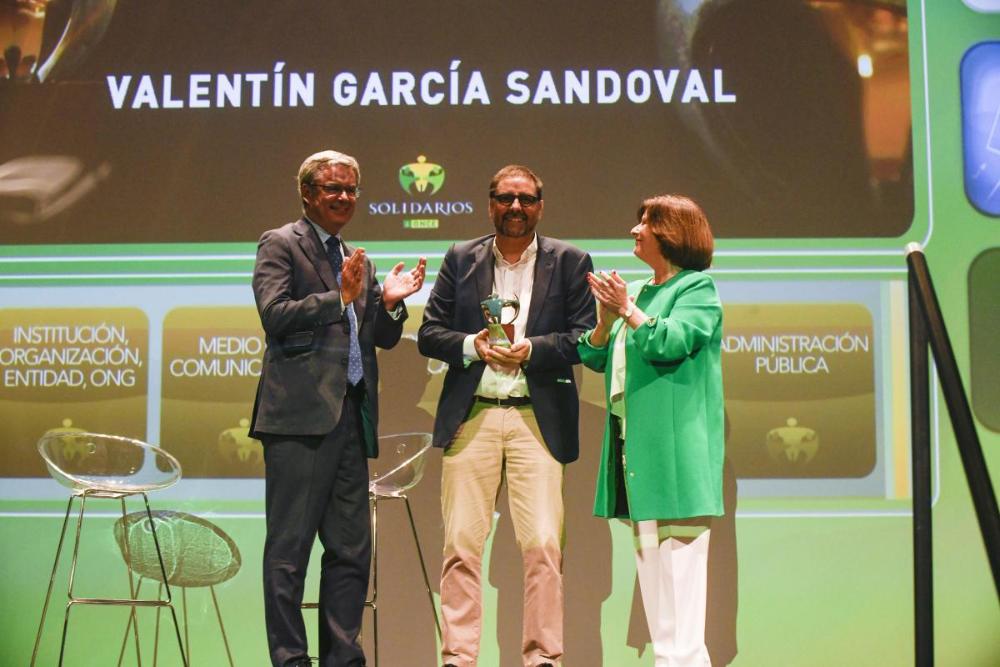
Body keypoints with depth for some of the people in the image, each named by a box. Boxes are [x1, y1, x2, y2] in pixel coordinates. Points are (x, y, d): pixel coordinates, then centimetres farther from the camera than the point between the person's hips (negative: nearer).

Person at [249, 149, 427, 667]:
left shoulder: (358, 260, 22)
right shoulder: (279, 244, 1)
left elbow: (382, 338, 19)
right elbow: (275, 314, -12)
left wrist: (390, 302, 0)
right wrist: (341, 296, -20)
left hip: (351, 417, 7)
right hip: (301, 414, -7)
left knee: (351, 548, 9)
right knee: (289, 547, -2)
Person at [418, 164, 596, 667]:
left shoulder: (570, 262, 9)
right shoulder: (461, 259, 13)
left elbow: (585, 338, 2)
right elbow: (429, 333, 9)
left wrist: (531, 350, -13)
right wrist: (472, 346, -9)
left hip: (538, 420, -1)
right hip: (470, 417, 1)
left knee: (542, 545, -5)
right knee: (461, 545, 0)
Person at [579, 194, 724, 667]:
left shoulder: (697, 289, -3)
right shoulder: (638, 292, 19)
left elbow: (670, 342, -18)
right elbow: (597, 358, 16)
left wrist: (627, 309, -10)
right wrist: (606, 318, -1)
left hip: (674, 448, -8)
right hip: (634, 447, 8)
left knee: (677, 558, -10)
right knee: (650, 559, 10)